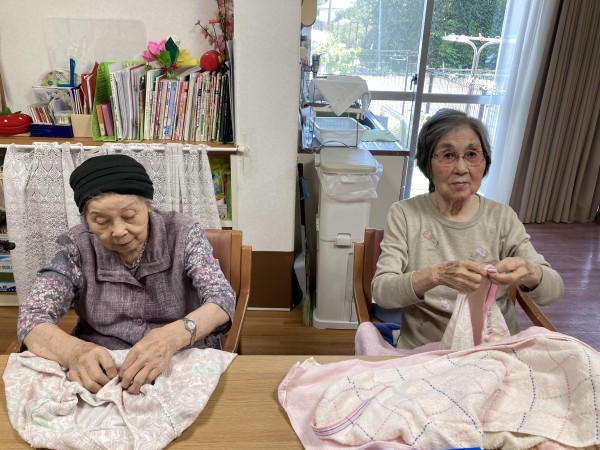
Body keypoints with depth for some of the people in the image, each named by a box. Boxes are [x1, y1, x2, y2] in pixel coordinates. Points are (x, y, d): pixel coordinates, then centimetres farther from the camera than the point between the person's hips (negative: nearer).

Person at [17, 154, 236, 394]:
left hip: (185, 364, -1)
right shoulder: (76, 247, -6)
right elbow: (32, 318, -11)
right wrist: (75, 351, -34)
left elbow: (223, 299, -18)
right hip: (100, 374, 2)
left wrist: (172, 336, -38)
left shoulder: (183, 233, -9)